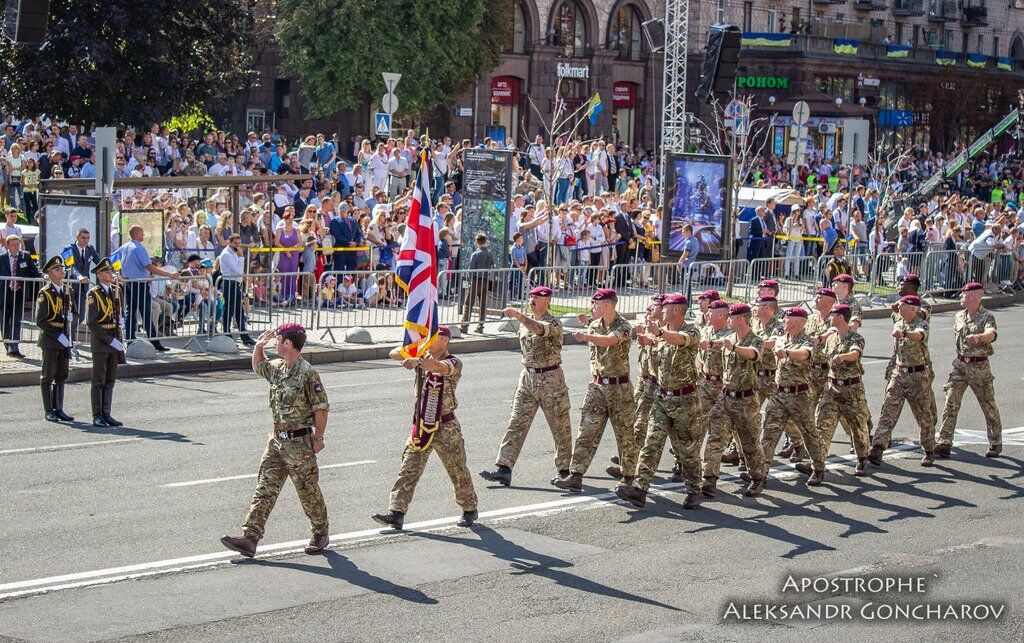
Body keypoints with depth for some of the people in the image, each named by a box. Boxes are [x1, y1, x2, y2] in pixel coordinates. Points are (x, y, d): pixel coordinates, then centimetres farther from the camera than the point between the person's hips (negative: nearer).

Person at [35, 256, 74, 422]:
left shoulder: (67, 291, 11)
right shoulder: (45, 293, -10)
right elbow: (40, 321, -13)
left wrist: (68, 338, 9)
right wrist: (58, 336, -17)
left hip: (64, 340, 6)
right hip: (50, 340, -6)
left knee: (62, 376, 9)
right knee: (48, 377, 1)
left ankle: (58, 409, 14)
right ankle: (49, 411, 7)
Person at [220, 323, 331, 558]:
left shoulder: (307, 373, -17)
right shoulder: (277, 368, 8)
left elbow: (321, 407, -13)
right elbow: (258, 366, 31)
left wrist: (318, 437, -11)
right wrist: (258, 346, 14)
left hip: (299, 442, -8)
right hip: (277, 440, 8)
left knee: (308, 490, 6)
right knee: (265, 489, 0)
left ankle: (321, 534, 25)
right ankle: (249, 538, -4)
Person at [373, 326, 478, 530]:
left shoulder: (454, 363, -11)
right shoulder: (423, 356, 6)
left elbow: (438, 366, -34)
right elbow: (394, 354, -3)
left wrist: (417, 362, -54)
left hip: (445, 429, -4)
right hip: (421, 426, 4)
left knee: (457, 471, 8)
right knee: (408, 470, -4)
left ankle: (469, 509, 26)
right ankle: (396, 513, -8)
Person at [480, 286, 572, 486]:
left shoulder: (553, 323, -14)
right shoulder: (525, 321, 8)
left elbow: (539, 329, -38)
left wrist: (517, 315, -49)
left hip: (551, 379, -6)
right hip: (527, 378, 6)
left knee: (560, 428, 5)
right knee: (516, 424, -2)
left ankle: (564, 470, 18)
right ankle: (504, 468, -7)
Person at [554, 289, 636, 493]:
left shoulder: (624, 327, -13)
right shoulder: (595, 326, 8)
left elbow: (609, 340, -34)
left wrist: (587, 335, -48)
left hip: (619, 388, -5)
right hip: (597, 386, 5)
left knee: (625, 434, 7)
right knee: (587, 432, -5)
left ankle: (628, 474, 24)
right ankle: (575, 476, -10)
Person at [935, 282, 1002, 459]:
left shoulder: (987, 316, -12)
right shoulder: (959, 316, 8)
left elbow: (991, 334, -33)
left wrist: (979, 337, -52)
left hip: (980, 366, -5)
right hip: (960, 365, 5)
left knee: (988, 406, 8)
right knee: (951, 403, -8)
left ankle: (995, 444, 25)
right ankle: (944, 444, -12)